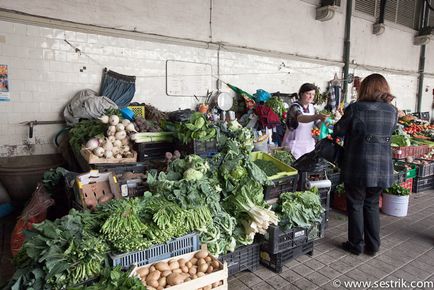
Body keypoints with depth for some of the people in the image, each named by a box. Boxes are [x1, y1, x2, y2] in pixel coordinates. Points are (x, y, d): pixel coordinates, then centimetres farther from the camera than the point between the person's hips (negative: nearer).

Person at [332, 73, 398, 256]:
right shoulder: (392, 111, 2)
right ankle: (373, 246, 27)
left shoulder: (355, 108, -12)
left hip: (358, 167, -4)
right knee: (372, 205, 18)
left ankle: (356, 244, 21)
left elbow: (338, 131, -3)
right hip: (382, 168, 5)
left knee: (356, 205, 10)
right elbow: (389, 132, 14)